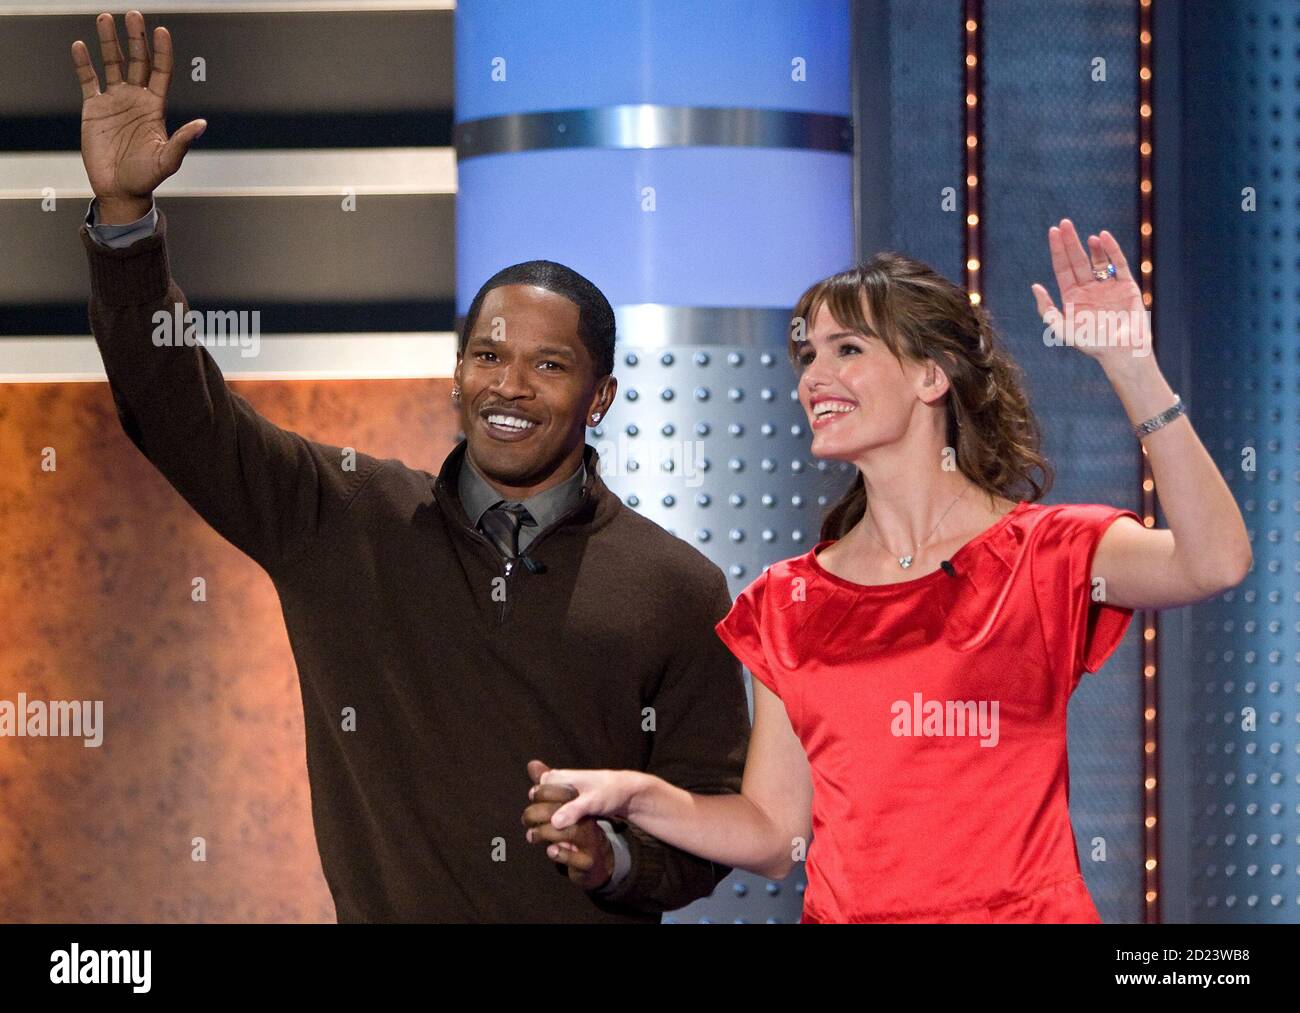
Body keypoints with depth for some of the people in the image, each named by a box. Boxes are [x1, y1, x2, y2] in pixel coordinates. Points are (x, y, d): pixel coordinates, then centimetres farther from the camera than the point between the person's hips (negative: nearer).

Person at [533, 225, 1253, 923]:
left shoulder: (1044, 555, -3)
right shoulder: (787, 604, 7)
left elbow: (1214, 563, -23)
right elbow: (776, 835, 7)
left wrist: (1128, 363, -26)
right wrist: (639, 795, -10)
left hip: (1022, 907, -4)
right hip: (845, 913, 4)